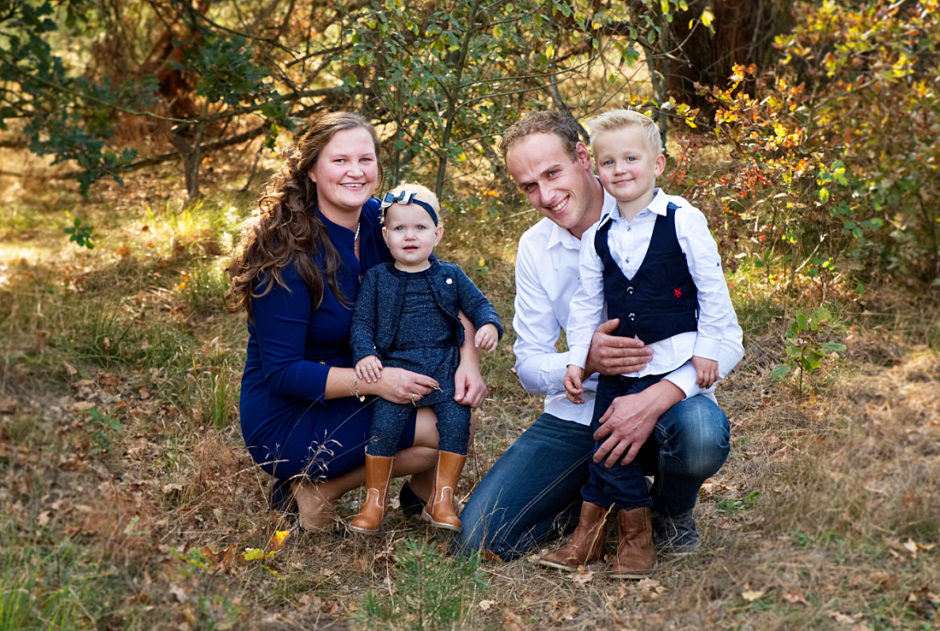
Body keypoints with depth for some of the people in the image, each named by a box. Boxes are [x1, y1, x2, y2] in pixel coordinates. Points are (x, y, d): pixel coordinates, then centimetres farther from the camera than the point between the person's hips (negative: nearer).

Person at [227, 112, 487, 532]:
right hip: (283, 422, -7)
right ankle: (318, 488, -6)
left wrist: (468, 363, -19)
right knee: (444, 432, -19)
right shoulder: (289, 254, -23)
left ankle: (424, 491, 10)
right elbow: (281, 371, -22)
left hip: (342, 397, 7)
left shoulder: (378, 222, -4)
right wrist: (375, 381, -31)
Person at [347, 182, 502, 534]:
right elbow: (361, 322, 6)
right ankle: (375, 500, -3)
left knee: (457, 420, -18)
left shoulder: (450, 275, 13)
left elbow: (478, 305, 15)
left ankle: (442, 499, -5)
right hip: (395, 370, -1)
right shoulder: (376, 279, 9)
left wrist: (489, 325, -7)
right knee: (383, 425, -20)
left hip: (444, 372, 1)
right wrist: (365, 354, -11)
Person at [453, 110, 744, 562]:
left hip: (664, 403, -3)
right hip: (577, 413, 3)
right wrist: (584, 362, -23)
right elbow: (529, 366, 2)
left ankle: (672, 512, -3)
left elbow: (725, 338, -17)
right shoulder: (534, 248, 3)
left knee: (701, 434, -40)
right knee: (478, 540, -13)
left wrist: (653, 401, -35)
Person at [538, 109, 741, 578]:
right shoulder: (597, 237, 7)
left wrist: (706, 348, -4)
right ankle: (588, 537, 16)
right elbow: (586, 303, 13)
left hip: (671, 356, -5)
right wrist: (576, 359, 7)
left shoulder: (684, 221, -6)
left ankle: (637, 538, 4)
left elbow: (712, 288, -3)